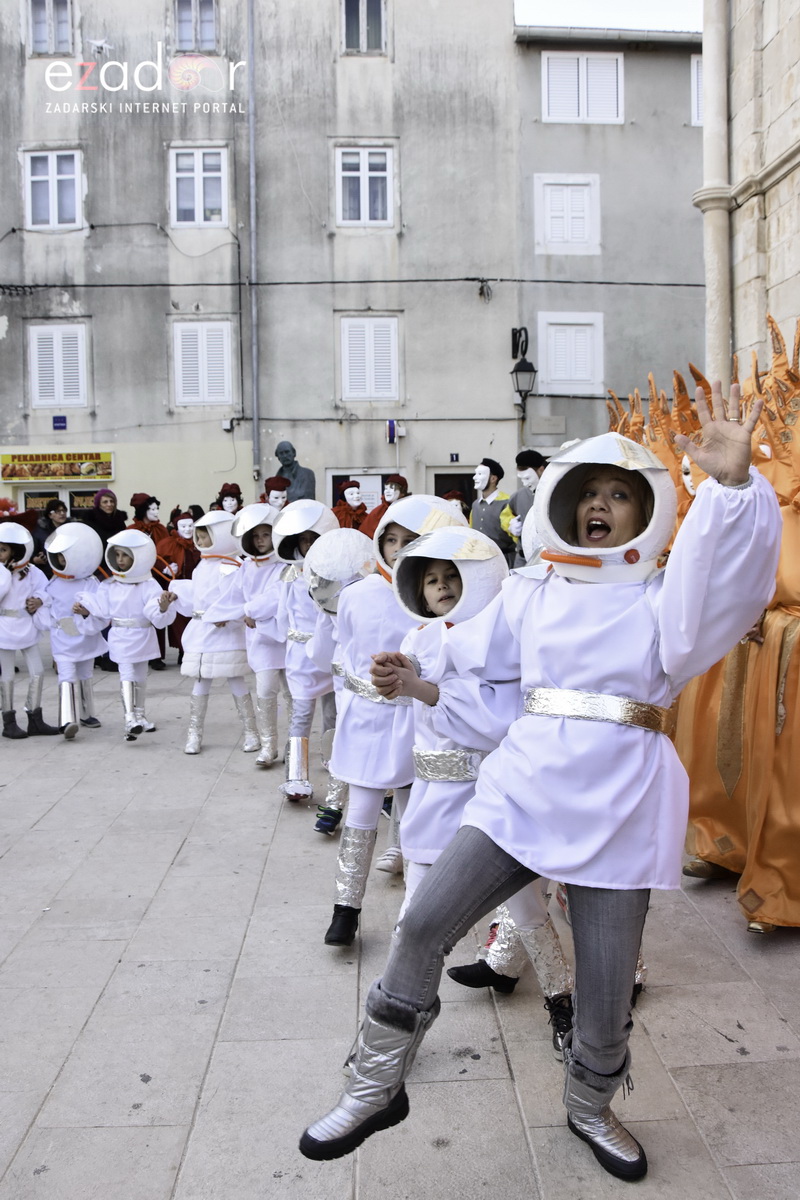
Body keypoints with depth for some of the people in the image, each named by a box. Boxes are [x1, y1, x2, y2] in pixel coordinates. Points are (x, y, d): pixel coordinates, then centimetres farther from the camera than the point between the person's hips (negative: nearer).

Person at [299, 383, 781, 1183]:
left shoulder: (665, 595, 3)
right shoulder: (533, 593, 12)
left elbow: (724, 578, -17)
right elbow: (472, 653, 17)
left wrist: (731, 484, -30)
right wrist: (415, 675, 1)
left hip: (620, 808, -1)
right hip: (524, 788, 2)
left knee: (606, 985, 8)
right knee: (422, 925, -9)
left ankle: (590, 1110, 39)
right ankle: (376, 1089, 11)